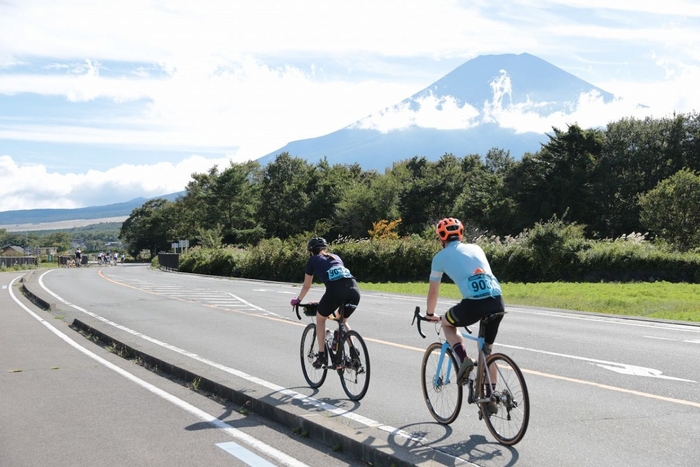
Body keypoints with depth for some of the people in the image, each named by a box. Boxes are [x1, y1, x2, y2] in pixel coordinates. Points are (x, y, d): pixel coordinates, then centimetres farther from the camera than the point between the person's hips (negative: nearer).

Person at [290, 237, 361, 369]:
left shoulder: (313, 260, 23)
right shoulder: (335, 257, 34)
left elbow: (306, 286, 31)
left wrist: (298, 300, 50)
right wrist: (328, 301, 58)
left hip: (335, 289, -4)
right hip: (354, 289, 4)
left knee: (320, 319, 23)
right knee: (343, 321, 30)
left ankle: (322, 356, 18)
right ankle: (353, 351, 14)